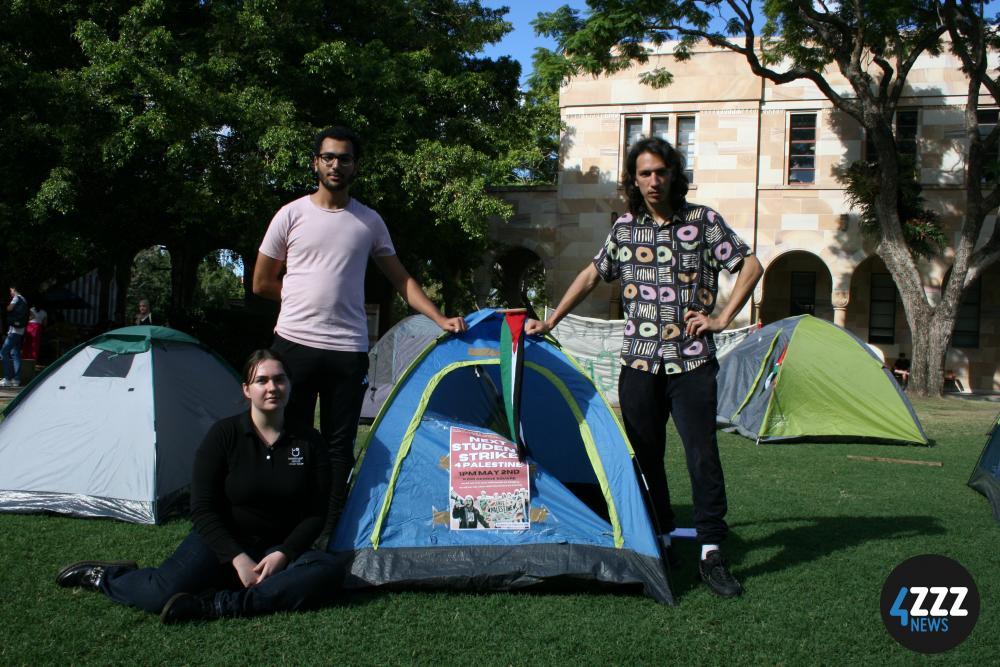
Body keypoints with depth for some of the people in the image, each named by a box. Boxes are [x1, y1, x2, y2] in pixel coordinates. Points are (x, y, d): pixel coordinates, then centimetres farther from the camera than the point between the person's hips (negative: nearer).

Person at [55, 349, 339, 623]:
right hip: (219, 541, -2)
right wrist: (238, 559, -19)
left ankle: (215, 605, -31)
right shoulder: (224, 434, -6)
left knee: (322, 573, -31)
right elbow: (203, 509, -8)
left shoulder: (309, 442, -1)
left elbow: (315, 513, -1)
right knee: (161, 593, -30)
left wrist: (282, 555, -17)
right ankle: (101, 576, 5)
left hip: (278, 549, 2)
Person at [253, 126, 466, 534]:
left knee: (339, 447, 5)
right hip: (295, 343, -1)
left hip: (348, 350, 2)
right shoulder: (292, 215, 2)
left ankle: (328, 530, 14)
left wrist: (439, 319, 0)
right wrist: (306, 301, 9)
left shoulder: (370, 222, 8)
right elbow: (262, 283, 8)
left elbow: (402, 281, 11)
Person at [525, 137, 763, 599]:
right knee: (645, 457, 8)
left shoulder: (703, 221, 1)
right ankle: (661, 541, 22)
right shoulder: (624, 227, 10)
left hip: (692, 362, -3)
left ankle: (712, 555, -2)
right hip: (639, 363, 3)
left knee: (702, 456, -8)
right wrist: (550, 322, 17)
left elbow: (751, 266, 4)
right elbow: (591, 275, 19)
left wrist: (722, 318, -5)